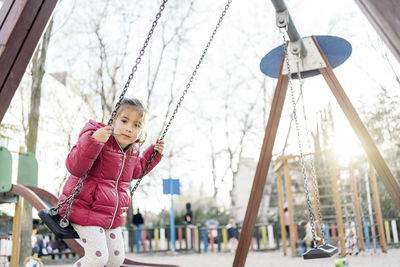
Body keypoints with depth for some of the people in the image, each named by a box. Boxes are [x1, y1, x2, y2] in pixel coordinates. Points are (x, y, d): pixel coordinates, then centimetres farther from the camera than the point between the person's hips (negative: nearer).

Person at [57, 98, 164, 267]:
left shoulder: (131, 151, 4)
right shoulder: (97, 138, -19)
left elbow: (136, 171, 26)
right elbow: (74, 167, -32)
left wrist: (154, 154, 13)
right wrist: (93, 140, -46)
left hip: (112, 215, 8)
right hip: (86, 211, -7)